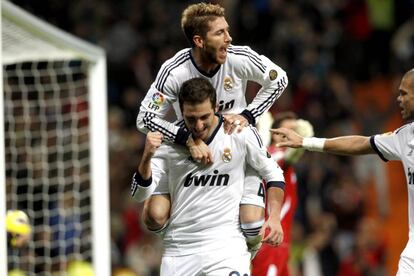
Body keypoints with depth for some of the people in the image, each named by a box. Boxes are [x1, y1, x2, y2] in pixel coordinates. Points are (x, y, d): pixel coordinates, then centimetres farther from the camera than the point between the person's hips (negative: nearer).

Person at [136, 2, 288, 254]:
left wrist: (247, 115, -13)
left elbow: (279, 80, -3)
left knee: (252, 227, -16)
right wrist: (189, 139, -32)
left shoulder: (239, 58, -21)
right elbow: (145, 119, -20)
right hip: (188, 148, -1)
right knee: (156, 218, -17)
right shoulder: (174, 72, -25)